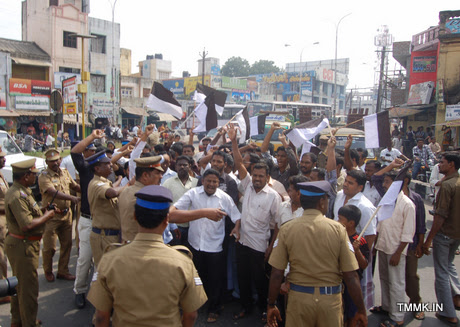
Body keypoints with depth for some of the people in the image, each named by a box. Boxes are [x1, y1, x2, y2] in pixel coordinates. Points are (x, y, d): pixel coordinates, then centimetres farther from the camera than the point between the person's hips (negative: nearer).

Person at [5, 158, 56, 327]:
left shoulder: (23, 191, 10)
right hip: (23, 246, -11)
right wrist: (47, 216, -17)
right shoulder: (17, 196, -24)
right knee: (28, 287, 1)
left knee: (20, 285, 23)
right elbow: (27, 225, -30)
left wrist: (45, 211, 5)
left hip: (23, 245, 11)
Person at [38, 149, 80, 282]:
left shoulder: (65, 172, 7)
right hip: (51, 216, -6)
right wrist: (72, 198, -38)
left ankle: (63, 271, 28)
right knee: (49, 247, 5)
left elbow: (75, 186, 19)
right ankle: (48, 271, 29)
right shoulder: (44, 176, -14)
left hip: (66, 214, 6)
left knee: (66, 244, 13)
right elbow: (53, 193, -28)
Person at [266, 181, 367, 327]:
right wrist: (361, 310, 2)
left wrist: (271, 305, 5)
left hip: (299, 297, 0)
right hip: (330, 299, 0)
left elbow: (276, 274, -7)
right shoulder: (338, 229, -10)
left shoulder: (286, 229, -8)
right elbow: (351, 275, -10)